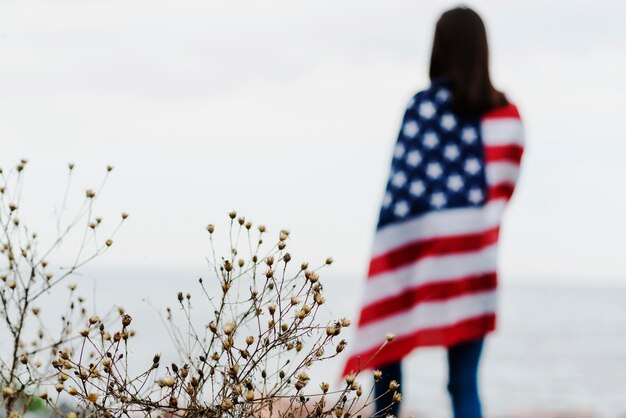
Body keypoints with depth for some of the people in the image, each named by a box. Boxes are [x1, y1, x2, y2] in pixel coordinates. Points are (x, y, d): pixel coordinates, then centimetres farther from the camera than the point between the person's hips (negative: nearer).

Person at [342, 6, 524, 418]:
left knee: (385, 356, 13)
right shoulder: (505, 112, 7)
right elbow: (503, 186, 7)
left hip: (421, 259, -3)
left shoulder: (425, 104, -5)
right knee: (465, 382, 5)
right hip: (475, 262, 4)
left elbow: (403, 182, -9)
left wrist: (386, 256, -5)